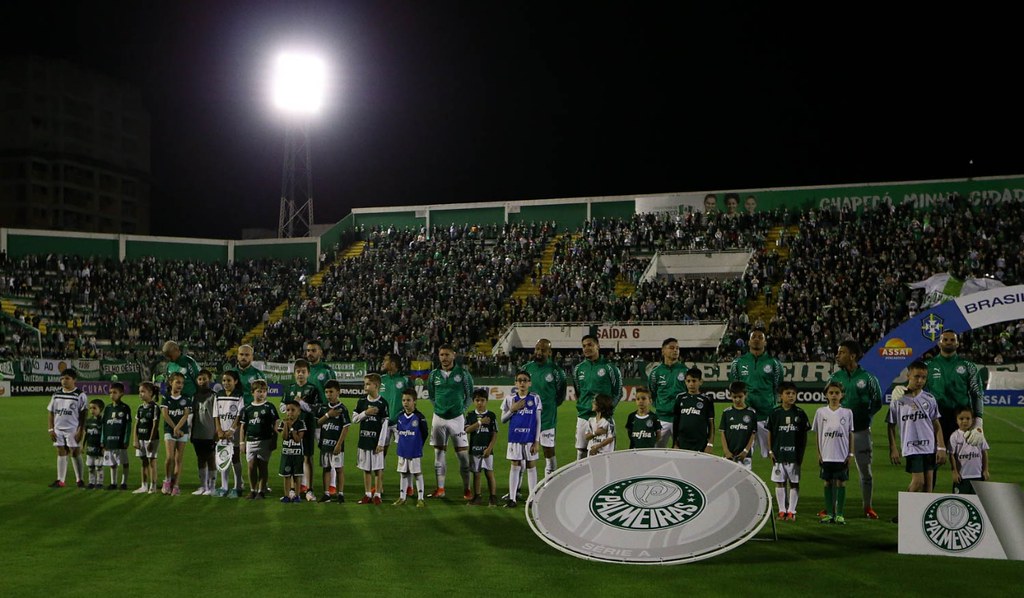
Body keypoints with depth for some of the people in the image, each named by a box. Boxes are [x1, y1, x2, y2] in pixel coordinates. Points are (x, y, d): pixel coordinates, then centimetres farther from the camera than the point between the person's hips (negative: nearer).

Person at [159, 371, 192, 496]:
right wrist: (174, 428, -11)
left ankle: (176, 485, 4)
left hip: (182, 431, 1)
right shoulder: (166, 398, 4)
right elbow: (164, 414, -5)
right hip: (169, 430, -1)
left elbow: (186, 415, -4)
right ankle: (167, 481, 4)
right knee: (170, 457, -14)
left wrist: (177, 428, -17)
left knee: (178, 459, 1)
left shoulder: (186, 399, 5)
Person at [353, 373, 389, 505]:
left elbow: (385, 424, -8)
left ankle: (377, 494, 11)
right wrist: (365, 413, -11)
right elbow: (354, 419, 6)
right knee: (366, 468, 10)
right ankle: (367, 494, 19)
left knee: (378, 468, 3)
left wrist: (381, 443, -11)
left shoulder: (382, 403, -7)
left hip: (376, 441, -4)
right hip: (363, 440, 4)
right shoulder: (362, 402, 6)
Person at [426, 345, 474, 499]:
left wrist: (462, 408, 0)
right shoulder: (434, 374, 5)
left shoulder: (462, 373, -3)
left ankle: (467, 489, 5)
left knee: (462, 453, -3)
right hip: (439, 418, 3)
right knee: (439, 453, 6)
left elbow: (470, 394, 6)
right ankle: (440, 489, 13)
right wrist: (439, 407, 7)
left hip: (457, 417, -3)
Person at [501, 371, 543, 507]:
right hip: (514, 438, 1)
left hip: (530, 438, -1)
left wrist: (537, 441, -4)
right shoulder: (510, 399, 2)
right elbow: (503, 420, 6)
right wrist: (512, 409, -12)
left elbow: (538, 421, 1)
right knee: (514, 466, 5)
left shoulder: (535, 398, 0)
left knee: (531, 466, 5)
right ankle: (512, 498, 10)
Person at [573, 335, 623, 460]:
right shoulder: (578, 368, 11)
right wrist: (581, 405, 14)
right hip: (583, 416, 5)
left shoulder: (608, 367, -3)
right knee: (581, 451, 8)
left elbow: (618, 392, 4)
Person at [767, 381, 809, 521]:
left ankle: (791, 511, 12)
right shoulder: (775, 413, 1)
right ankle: (782, 510, 14)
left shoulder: (800, 414, 0)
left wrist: (801, 453, 0)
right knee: (780, 483, 5)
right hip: (778, 455, 1)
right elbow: (770, 433, 7)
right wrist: (771, 451, 1)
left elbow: (804, 435, 4)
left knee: (794, 483, 4)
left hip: (794, 455, 0)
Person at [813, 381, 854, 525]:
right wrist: (818, 454, 2)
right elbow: (818, 435, 7)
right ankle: (829, 514, 14)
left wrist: (850, 454, 0)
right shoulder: (821, 412, 3)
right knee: (828, 482, 6)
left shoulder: (847, 413, 2)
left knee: (841, 483, 1)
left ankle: (840, 514, 6)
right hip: (826, 455, 1)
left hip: (842, 455, -1)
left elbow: (850, 434, 4)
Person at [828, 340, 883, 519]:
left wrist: (865, 417, 0)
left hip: (860, 430, -2)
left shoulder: (867, 378, -3)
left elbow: (877, 402, 7)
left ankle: (868, 507, 17)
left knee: (865, 471, 5)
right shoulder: (835, 378, 4)